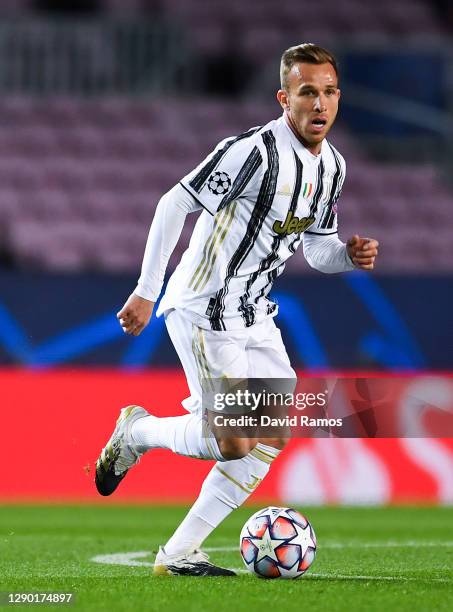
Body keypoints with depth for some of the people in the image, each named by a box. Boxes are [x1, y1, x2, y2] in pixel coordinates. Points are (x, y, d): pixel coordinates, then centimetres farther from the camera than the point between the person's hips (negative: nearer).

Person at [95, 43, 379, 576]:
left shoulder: (332, 166, 6)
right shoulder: (254, 151, -21)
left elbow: (315, 248, 16)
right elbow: (173, 205, -17)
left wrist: (351, 255, -7)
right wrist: (146, 292, -17)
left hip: (255, 315, 9)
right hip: (203, 311, -9)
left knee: (273, 437, 2)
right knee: (234, 445, -11)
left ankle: (179, 553, 9)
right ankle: (136, 432, 18)